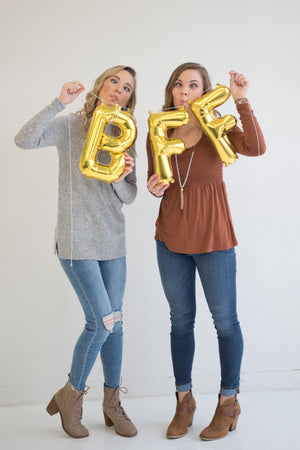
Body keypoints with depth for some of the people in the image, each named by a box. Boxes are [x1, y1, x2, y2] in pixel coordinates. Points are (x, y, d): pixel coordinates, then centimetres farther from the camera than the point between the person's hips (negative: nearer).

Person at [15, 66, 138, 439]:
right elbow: (24, 140, -20)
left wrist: (120, 178, -17)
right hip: (77, 239, -5)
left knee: (113, 323, 9)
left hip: (112, 240, 5)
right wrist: (60, 103, -22)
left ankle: (112, 403, 25)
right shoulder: (70, 126, -2)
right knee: (102, 321, -9)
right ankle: (70, 395, 16)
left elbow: (129, 197, 5)